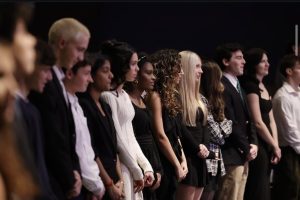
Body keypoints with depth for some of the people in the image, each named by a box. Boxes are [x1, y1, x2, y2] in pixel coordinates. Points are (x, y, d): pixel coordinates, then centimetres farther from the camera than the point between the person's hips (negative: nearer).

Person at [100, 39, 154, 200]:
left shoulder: (124, 95, 15)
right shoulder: (107, 96, -13)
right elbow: (117, 138, -14)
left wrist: (146, 166, 10)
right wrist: (137, 171, -9)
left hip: (131, 165, 9)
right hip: (120, 168, -9)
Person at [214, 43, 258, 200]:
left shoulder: (237, 86, 18)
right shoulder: (222, 87, -14)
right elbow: (230, 123, -17)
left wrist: (253, 143, 2)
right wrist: (247, 148, -11)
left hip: (243, 154, 10)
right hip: (231, 155, -10)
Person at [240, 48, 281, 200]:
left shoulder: (264, 87, 15)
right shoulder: (250, 87, -12)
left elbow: (271, 120, 12)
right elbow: (258, 122, -15)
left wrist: (275, 145, 1)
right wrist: (275, 146, -8)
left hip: (266, 144, 8)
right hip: (257, 144, -8)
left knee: (264, 188, 10)